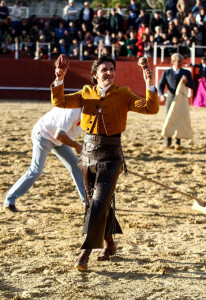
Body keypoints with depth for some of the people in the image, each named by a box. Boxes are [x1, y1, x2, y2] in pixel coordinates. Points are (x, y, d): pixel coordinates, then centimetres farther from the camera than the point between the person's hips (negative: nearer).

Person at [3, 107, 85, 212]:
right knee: (36, 170, -14)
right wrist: (77, 146, -27)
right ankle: (10, 200, -5)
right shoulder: (73, 112, -33)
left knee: (75, 164, 6)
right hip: (43, 134, -9)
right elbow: (59, 135, -37)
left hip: (56, 138, 9)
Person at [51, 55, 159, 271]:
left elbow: (151, 108, -9)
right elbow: (59, 102, 2)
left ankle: (85, 253, -11)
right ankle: (109, 244, 31)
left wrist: (150, 85, -21)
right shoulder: (86, 94, 8)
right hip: (89, 150, 4)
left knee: (99, 202, -12)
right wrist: (59, 81, -12)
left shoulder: (122, 95, 0)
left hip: (110, 154, -4)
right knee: (95, 202, 13)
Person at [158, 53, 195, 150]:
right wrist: (161, 95, -19)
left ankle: (177, 143, -4)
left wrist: (187, 82, -14)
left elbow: (193, 86, 8)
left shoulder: (186, 72, 10)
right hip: (170, 98, 0)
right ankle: (167, 142, 15)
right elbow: (161, 85, 1)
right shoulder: (166, 72, 7)